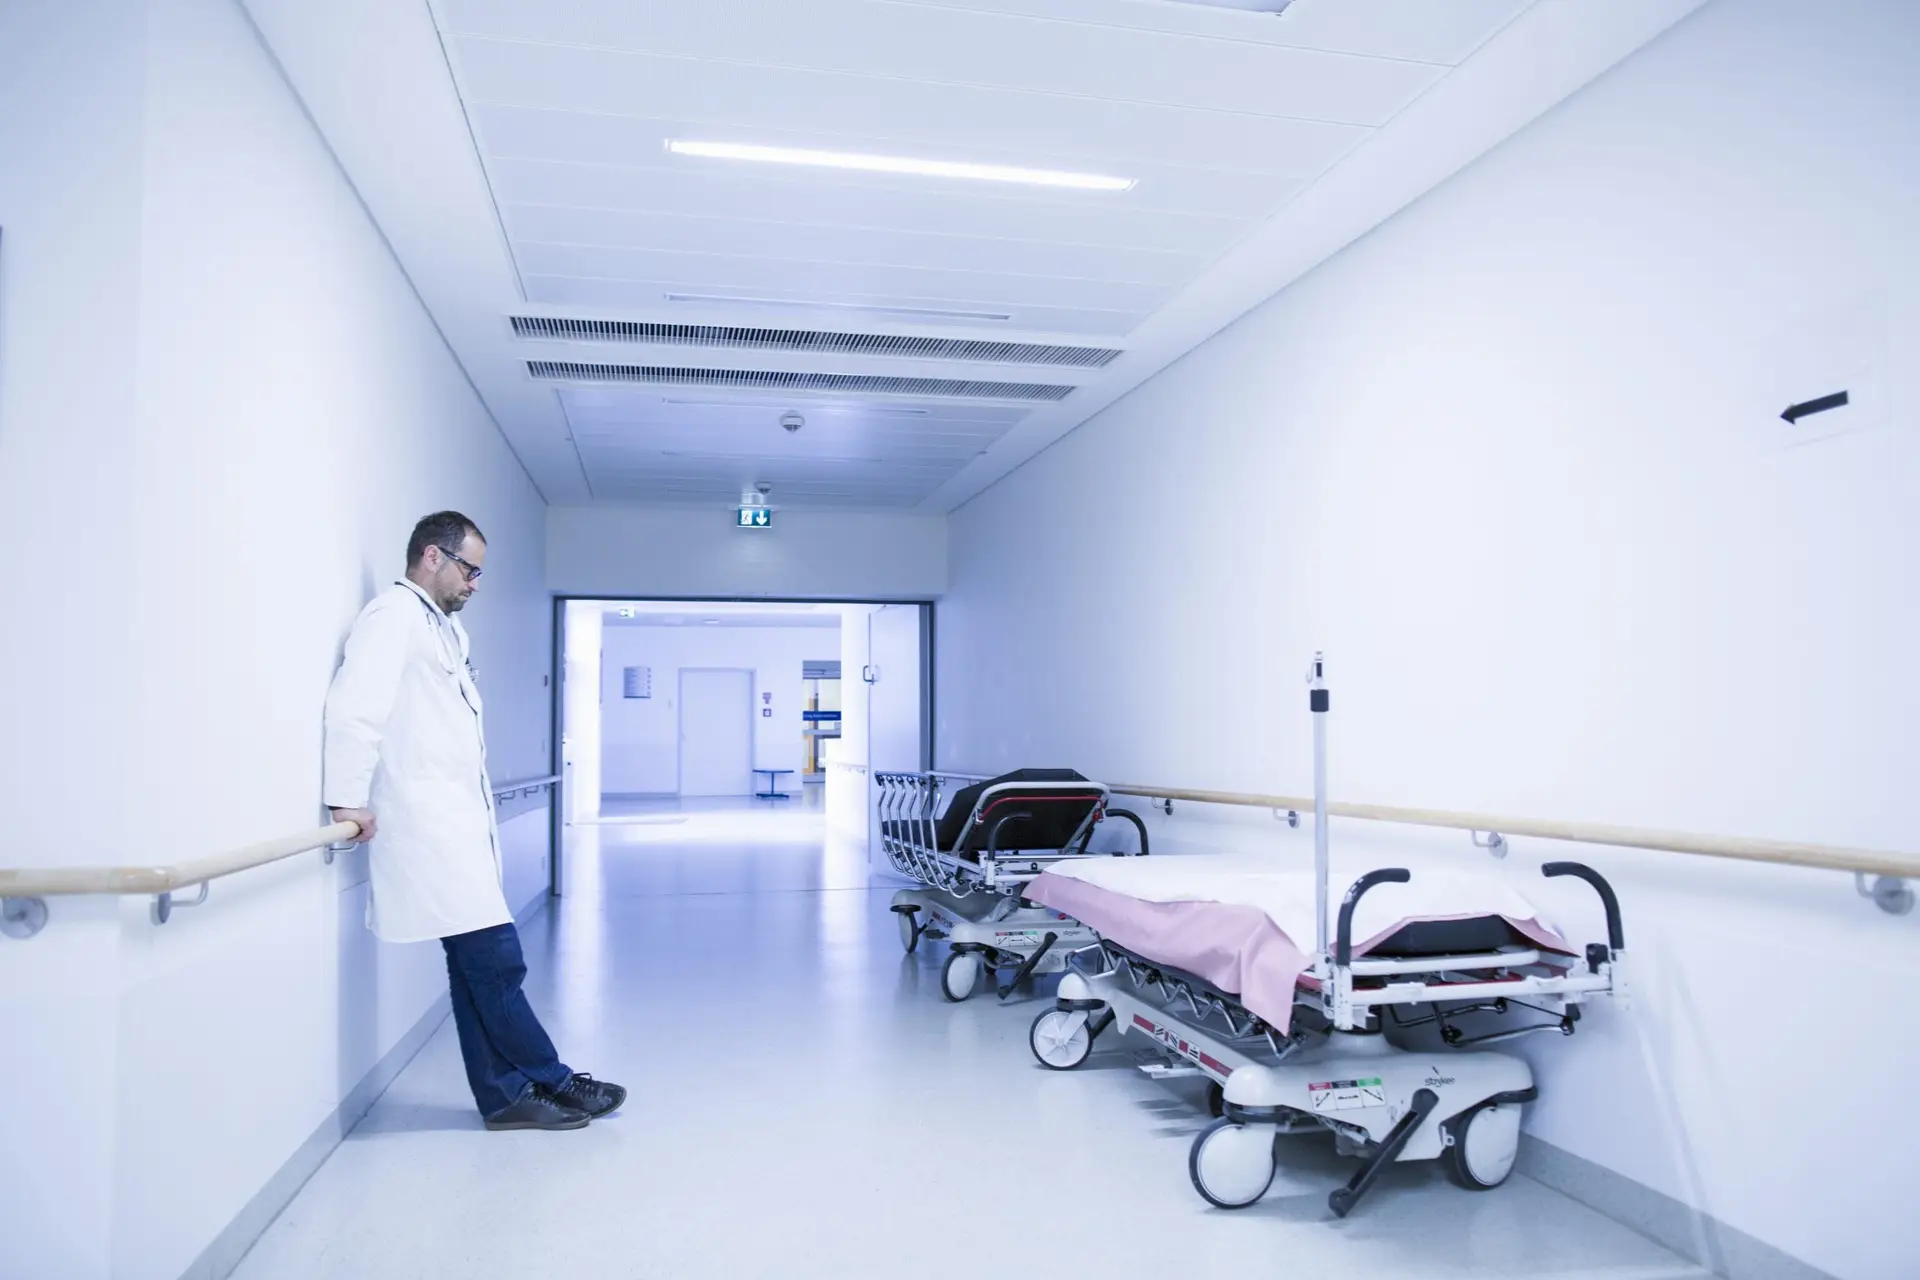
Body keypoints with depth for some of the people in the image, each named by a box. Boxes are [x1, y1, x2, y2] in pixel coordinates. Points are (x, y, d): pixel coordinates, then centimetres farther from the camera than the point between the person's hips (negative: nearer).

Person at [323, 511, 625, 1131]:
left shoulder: (445, 626, 22)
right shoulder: (394, 614, -6)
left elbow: (450, 723, 16)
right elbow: (354, 706, -17)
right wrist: (350, 799, -19)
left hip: (459, 825, 9)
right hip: (427, 824, -9)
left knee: (479, 965, 10)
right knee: (495, 958, -6)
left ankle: (506, 1095, 16)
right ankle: (550, 1081, 5)